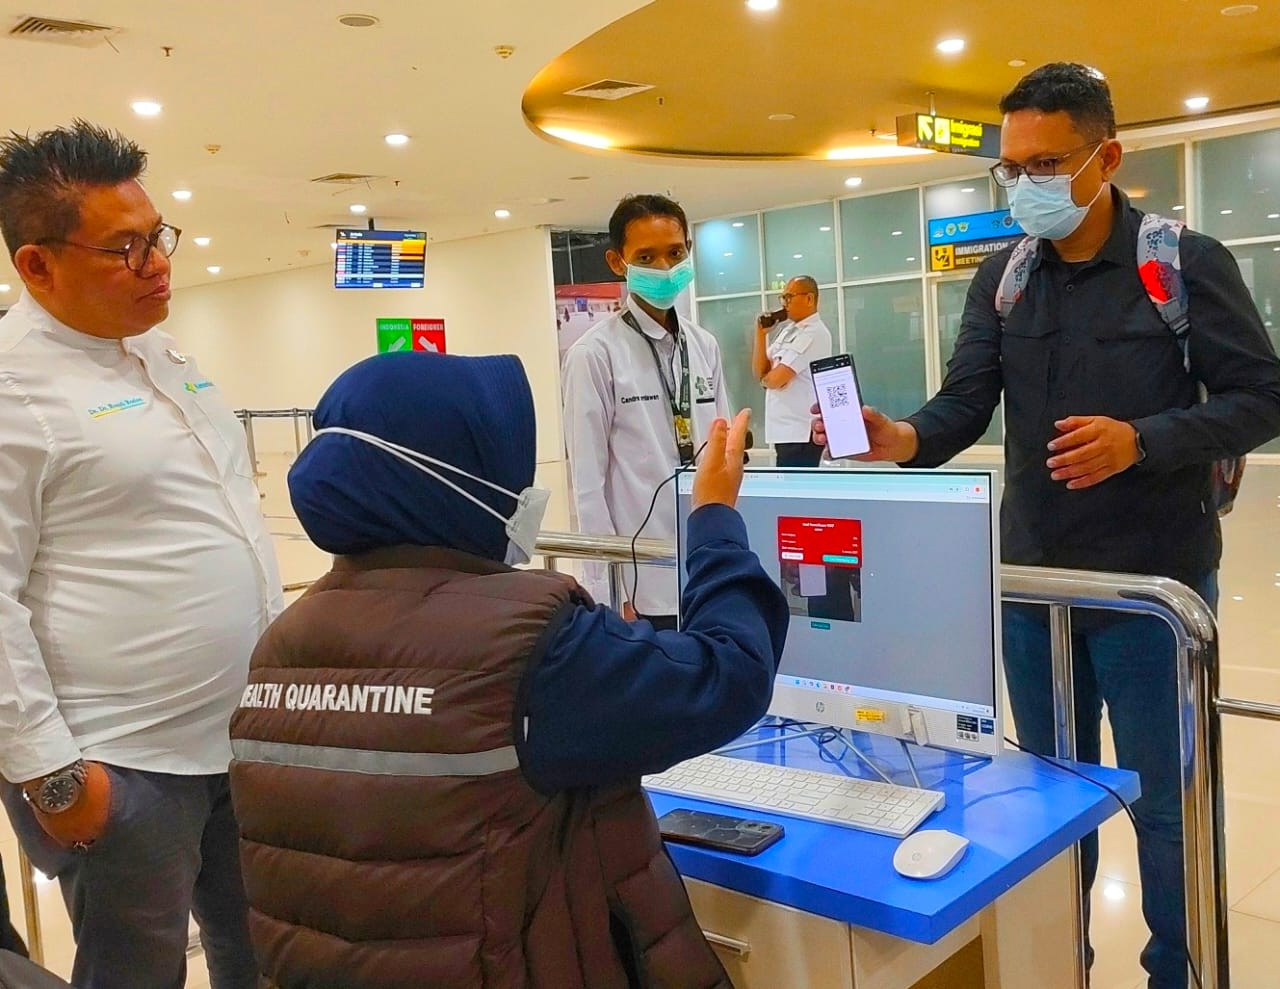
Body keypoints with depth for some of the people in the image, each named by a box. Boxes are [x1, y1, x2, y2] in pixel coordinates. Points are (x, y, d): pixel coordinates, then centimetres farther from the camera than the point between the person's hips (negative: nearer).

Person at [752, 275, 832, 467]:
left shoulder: (814, 333, -13)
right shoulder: (787, 330, 14)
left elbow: (775, 379, -18)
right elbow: (760, 372, 10)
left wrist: (765, 377, 5)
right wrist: (761, 333, 1)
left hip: (801, 432, -9)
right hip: (784, 429, 9)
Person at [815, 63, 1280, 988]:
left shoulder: (1189, 263, -8)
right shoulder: (1001, 279, 4)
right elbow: (965, 405, -4)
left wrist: (1142, 441, -24)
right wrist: (906, 439, -25)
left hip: (1152, 582, -4)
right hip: (1033, 578, 4)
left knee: (1165, 799, 8)